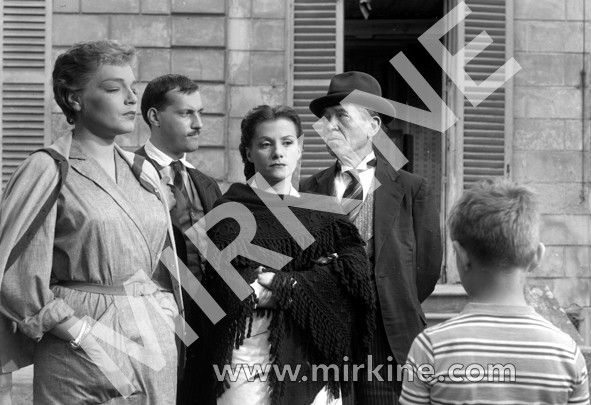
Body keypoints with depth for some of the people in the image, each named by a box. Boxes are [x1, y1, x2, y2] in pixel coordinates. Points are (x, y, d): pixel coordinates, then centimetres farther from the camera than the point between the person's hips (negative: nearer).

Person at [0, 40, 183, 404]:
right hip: (83, 359, -5)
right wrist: (82, 333, -15)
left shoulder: (144, 171, 11)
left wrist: (164, 312, 3)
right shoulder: (49, 171, -7)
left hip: (158, 345, 5)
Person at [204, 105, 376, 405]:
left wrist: (280, 281, -13)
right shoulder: (232, 210, -2)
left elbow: (353, 275, -2)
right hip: (253, 353, -4)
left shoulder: (321, 213, 11)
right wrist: (315, 280, -10)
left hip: (314, 355, 4)